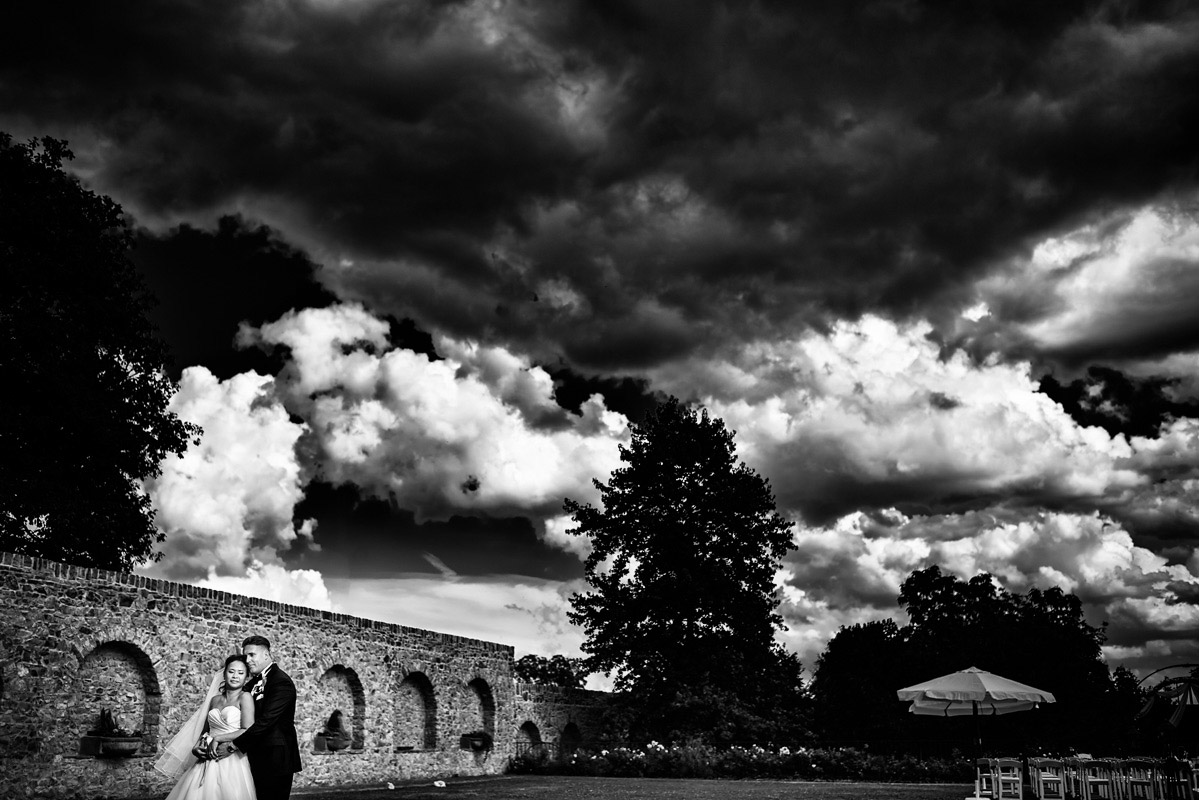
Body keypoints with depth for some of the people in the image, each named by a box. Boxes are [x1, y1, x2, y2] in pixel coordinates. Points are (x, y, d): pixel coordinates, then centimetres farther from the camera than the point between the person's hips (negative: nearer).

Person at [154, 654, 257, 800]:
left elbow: (248, 731, -12)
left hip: (231, 762, -5)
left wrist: (217, 738, -9)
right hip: (207, 762, 5)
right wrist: (197, 747, 0)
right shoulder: (215, 700, 15)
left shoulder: (245, 697, -3)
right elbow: (205, 730, 20)